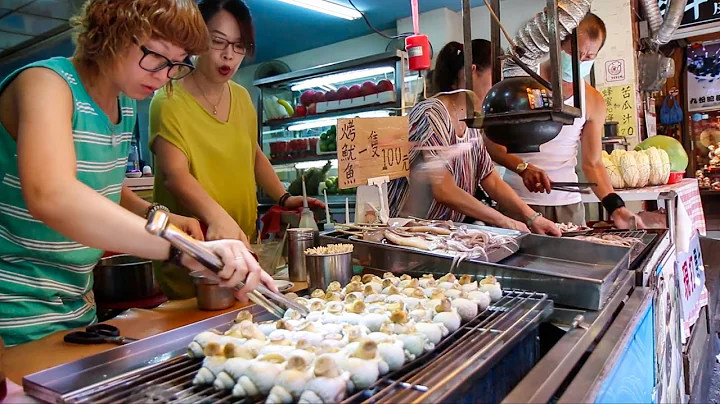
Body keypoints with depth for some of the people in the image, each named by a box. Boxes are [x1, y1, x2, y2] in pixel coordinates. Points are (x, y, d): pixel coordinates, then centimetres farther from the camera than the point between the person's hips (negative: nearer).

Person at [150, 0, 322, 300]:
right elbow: (175, 173, -25)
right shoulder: (170, 102, -12)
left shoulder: (241, 97, 6)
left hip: (242, 245, 6)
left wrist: (283, 198, 5)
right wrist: (217, 216, -42)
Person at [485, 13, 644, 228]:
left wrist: (615, 207, -11)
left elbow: (592, 164, 3)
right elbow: (492, 143, -7)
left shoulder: (594, 102, 4)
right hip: (520, 200, -3)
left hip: (569, 202, 3)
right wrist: (523, 167, -24)